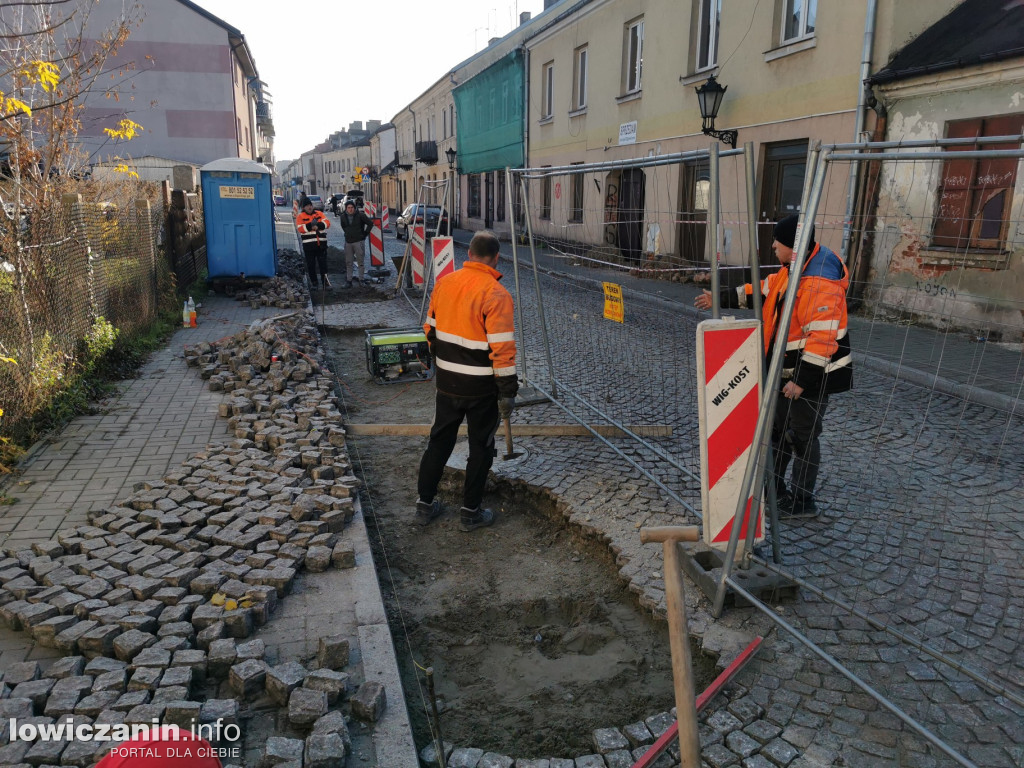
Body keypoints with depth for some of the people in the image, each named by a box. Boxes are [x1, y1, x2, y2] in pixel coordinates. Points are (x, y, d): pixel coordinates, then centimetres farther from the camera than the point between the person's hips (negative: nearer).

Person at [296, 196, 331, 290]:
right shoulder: (300, 216, 1)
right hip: (309, 245, -2)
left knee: (323, 263, 4)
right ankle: (313, 282, 16)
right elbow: (300, 228, -14)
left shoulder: (319, 214, 10)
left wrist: (317, 226, -19)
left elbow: (327, 223, -4)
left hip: (321, 244, 2)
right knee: (311, 264, 5)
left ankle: (325, 281, 12)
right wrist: (311, 225, -21)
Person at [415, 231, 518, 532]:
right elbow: (502, 348, -21)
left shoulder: (444, 283, 1)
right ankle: (471, 512, 20)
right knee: (480, 448, 10)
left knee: (439, 441, 19)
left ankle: (425, 504, 28)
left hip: (446, 382, 5)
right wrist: (508, 391, -13)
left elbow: (431, 329, 11)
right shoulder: (496, 294, -18)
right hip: (481, 388, -5)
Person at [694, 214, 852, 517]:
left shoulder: (820, 284, -28)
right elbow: (764, 290, 18)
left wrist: (802, 380, -27)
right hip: (789, 370, 10)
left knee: (802, 435, 2)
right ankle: (773, 488, 35)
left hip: (814, 374, -10)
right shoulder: (792, 270, 4)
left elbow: (822, 339, -30)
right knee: (777, 426, 19)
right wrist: (721, 299, 16)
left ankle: (802, 502, 18)